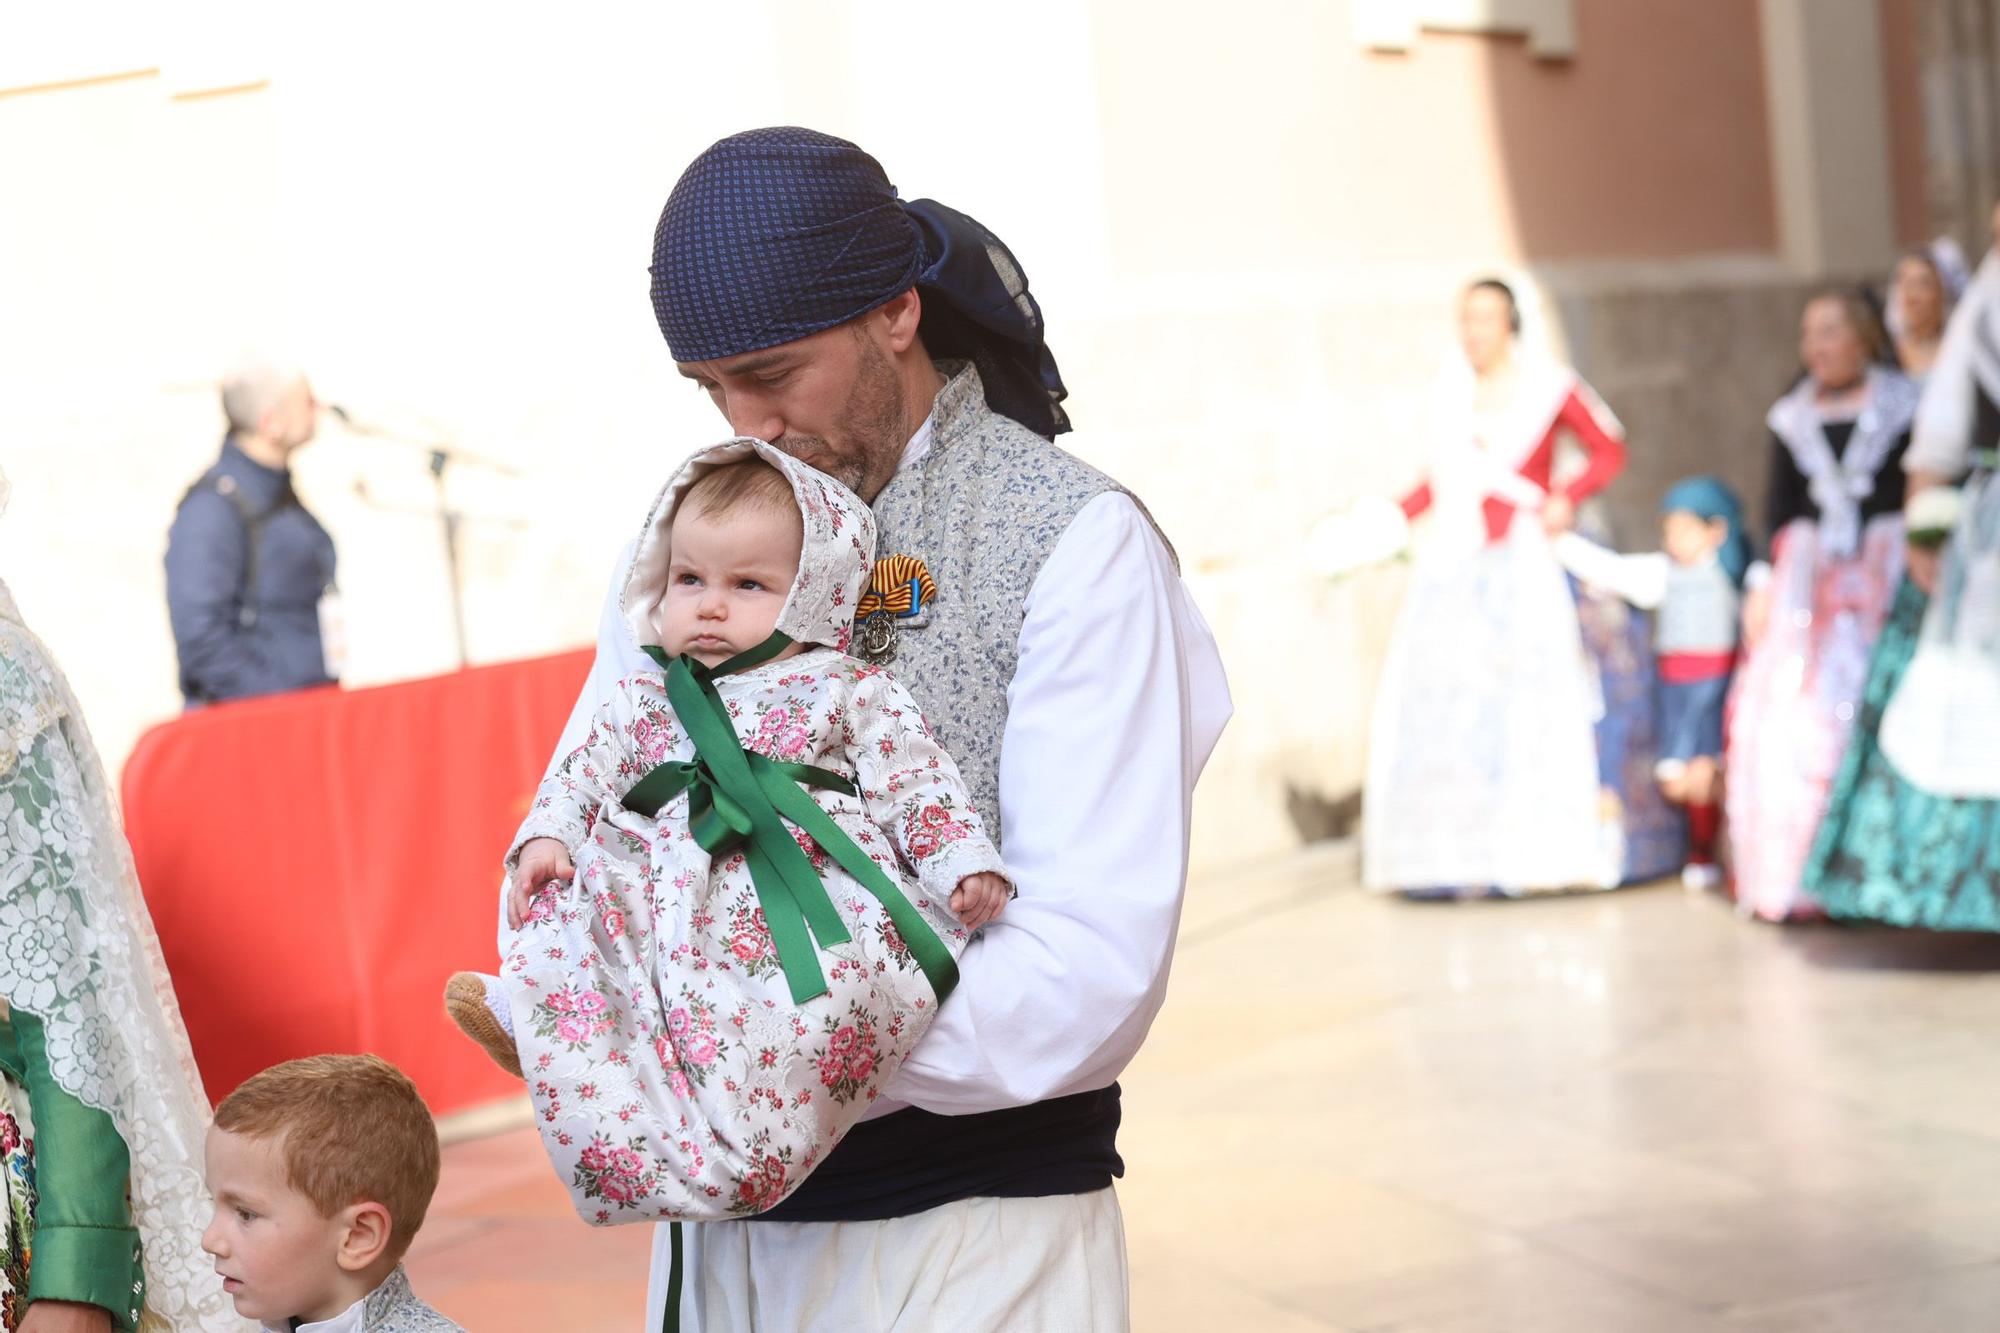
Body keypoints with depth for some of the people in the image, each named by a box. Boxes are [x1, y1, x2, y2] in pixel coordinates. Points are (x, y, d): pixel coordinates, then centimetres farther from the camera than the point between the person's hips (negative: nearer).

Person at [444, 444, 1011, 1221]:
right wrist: (545, 839, 5)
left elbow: (918, 785, 8)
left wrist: (966, 867, -7)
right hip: (668, 912, 4)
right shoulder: (645, 704, 23)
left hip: (812, 905, -3)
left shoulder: (852, 696, 13)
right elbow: (584, 777, 24)